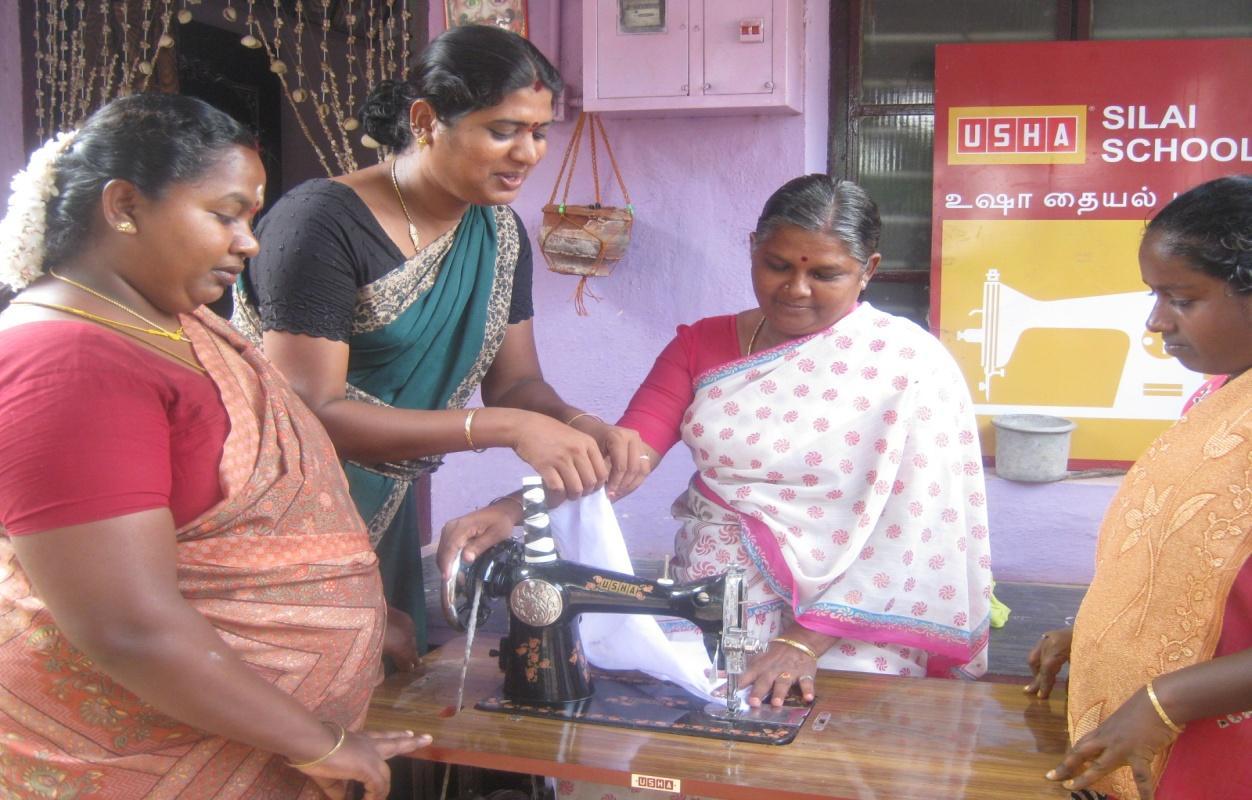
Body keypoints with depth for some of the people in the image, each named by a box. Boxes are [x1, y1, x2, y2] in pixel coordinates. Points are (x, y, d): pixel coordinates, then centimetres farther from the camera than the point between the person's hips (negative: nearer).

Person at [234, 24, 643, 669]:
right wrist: (505, 428, -31)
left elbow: (513, 379, 5)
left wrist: (576, 426, -18)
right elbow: (313, 413, -26)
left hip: (384, 512, 7)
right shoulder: (322, 224, -22)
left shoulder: (499, 231, 1)